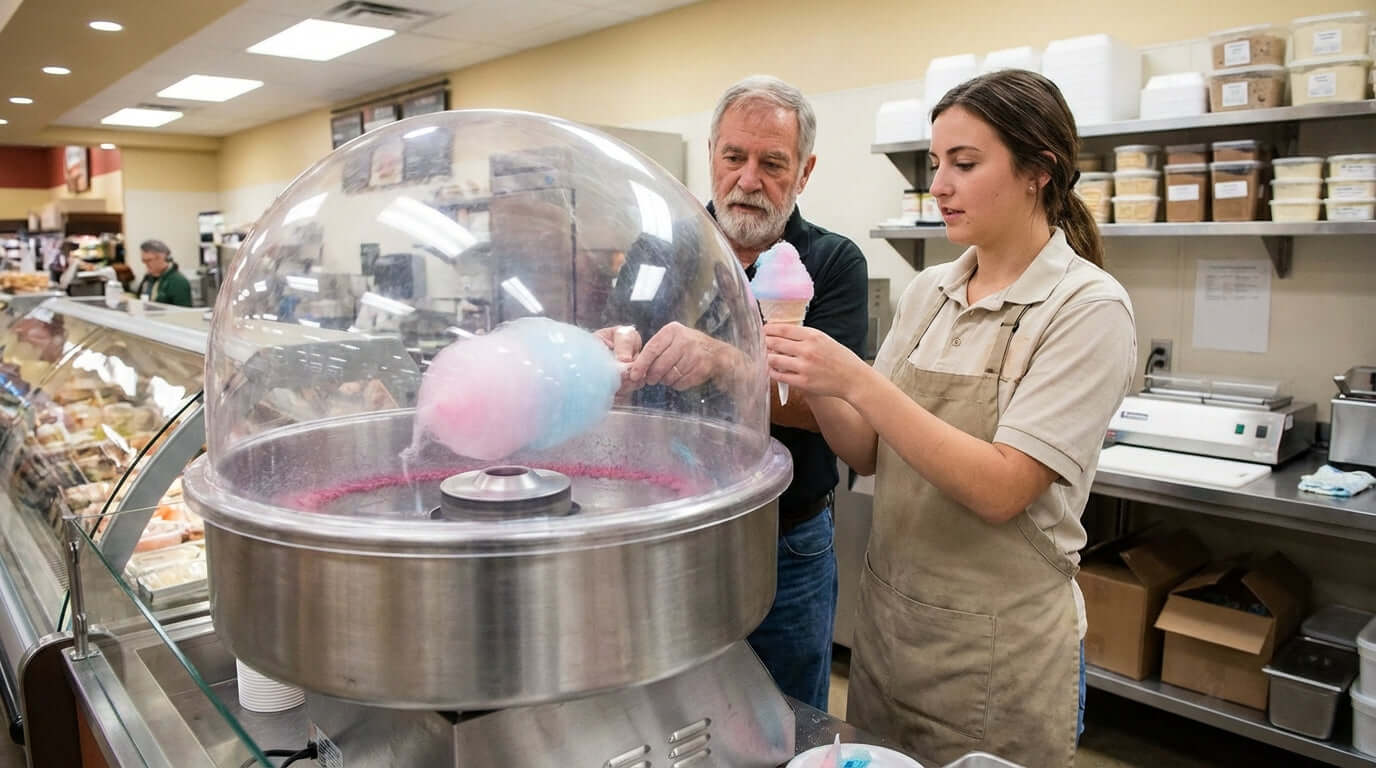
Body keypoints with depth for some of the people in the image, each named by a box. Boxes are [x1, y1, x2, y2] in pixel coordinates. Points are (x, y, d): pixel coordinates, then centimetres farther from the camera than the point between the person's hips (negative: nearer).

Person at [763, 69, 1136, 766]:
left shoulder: (1088, 308, -14)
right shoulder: (927, 292, 3)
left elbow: (1001, 489, -22)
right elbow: (869, 452, 3)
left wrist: (857, 381, -27)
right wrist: (812, 382, -15)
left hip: (998, 650, -5)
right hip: (886, 616, 6)